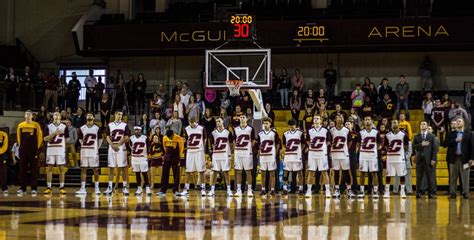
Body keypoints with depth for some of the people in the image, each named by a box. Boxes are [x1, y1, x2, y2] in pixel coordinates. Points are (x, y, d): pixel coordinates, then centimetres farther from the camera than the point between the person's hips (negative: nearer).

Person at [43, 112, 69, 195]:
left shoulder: (64, 127, 6)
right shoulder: (48, 127, 4)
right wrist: (54, 133, -17)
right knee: (49, 168, 0)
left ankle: (62, 187, 5)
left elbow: (66, 139, 9)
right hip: (50, 150, 0)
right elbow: (45, 139, -6)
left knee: (61, 168, 0)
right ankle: (49, 187, 4)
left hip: (61, 150, 0)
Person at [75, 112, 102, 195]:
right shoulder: (82, 128, 3)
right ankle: (83, 188, 4)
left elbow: (100, 140, 7)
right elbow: (80, 139, 13)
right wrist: (85, 146, 11)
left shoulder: (97, 128, 0)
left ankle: (97, 188, 7)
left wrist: (97, 148, 5)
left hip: (94, 152, -1)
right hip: (84, 151, 1)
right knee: (83, 169, 2)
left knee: (95, 169, 1)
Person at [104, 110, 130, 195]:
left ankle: (125, 187, 0)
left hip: (121, 148, -2)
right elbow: (108, 138, 5)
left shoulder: (125, 125, 3)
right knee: (111, 168, 3)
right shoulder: (110, 125, 8)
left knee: (123, 167, -3)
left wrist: (118, 144, -14)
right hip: (112, 148, 2)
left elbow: (127, 138, -2)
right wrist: (112, 145, -12)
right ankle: (110, 187, 7)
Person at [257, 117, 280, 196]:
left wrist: (275, 153, -1)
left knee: (272, 173, 0)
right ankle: (263, 189, 12)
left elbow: (277, 144, 4)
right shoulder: (260, 133, 7)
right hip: (262, 156, 3)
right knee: (263, 173, 7)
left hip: (271, 156, -3)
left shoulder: (274, 133, -2)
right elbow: (258, 145, 13)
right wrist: (259, 153, 5)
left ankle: (272, 189, 3)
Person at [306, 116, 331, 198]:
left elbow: (328, 141, 8)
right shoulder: (310, 131, 4)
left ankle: (327, 190, 3)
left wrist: (323, 147, 2)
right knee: (311, 172, 3)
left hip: (322, 153, -1)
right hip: (312, 153, 1)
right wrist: (311, 146, 4)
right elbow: (307, 141, 15)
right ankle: (309, 190, 7)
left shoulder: (325, 130, 0)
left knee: (324, 172, 0)